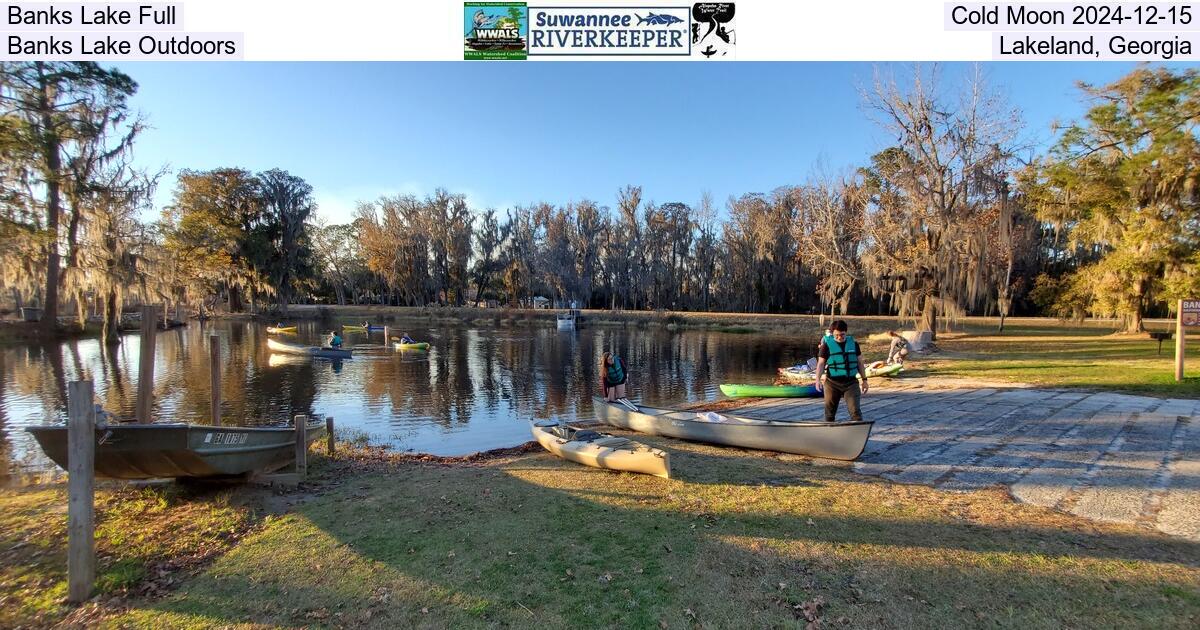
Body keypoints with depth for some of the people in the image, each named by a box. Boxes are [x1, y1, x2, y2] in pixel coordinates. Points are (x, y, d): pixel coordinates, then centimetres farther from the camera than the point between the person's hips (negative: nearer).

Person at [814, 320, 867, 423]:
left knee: (855, 410, -9)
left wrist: (864, 380, 12)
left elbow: (859, 362, 13)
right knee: (830, 412, 8)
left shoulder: (853, 343, 5)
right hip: (832, 383, -1)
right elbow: (821, 363, -4)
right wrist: (818, 379, -17)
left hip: (851, 382, 1)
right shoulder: (827, 345, -3)